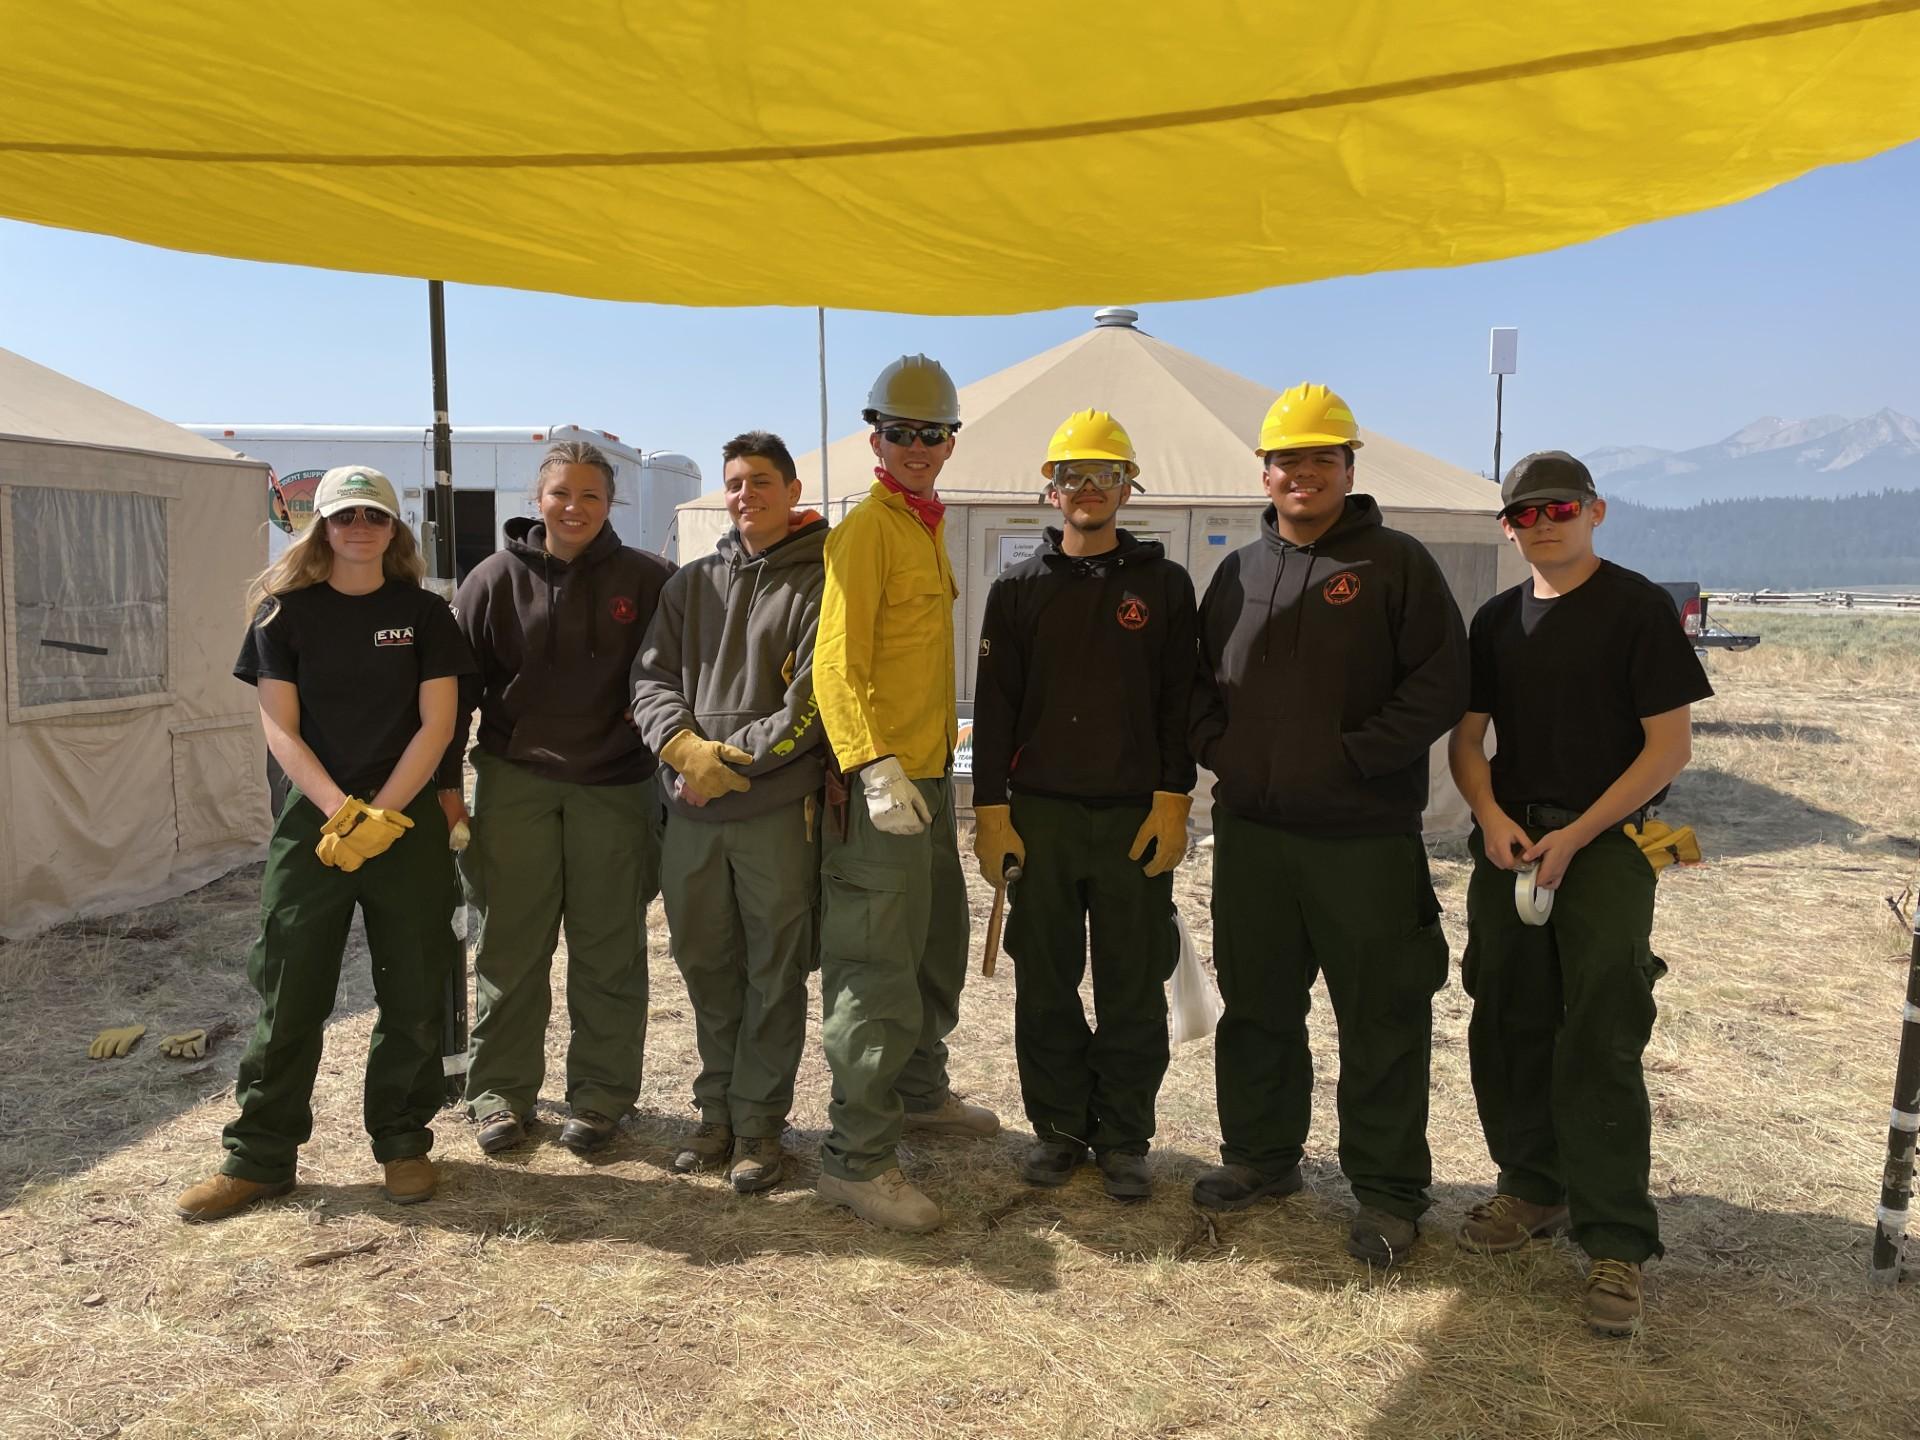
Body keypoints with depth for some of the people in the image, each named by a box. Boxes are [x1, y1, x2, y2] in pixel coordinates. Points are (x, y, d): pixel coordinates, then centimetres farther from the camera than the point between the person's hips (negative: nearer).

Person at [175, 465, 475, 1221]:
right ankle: (259, 1156, 15)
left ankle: (403, 1144, 19)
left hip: (408, 822, 0)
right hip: (312, 820, 0)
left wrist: (380, 814, -12)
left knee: (413, 994, 5)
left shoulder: (423, 613, 3)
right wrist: (340, 810, -14)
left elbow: (436, 723, -3)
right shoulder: (285, 612, 3)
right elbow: (280, 728, -1)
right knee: (287, 993, 3)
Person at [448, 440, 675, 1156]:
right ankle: (501, 1089, 22)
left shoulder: (647, 580, 0)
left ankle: (601, 1091, 21)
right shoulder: (497, 578, 3)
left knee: (610, 950, 7)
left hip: (615, 788, 0)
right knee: (511, 946, 8)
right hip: (514, 784, 1)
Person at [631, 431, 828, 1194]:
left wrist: (730, 761, -14)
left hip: (778, 808, -5)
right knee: (706, 966, 13)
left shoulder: (820, 584, -1)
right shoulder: (691, 584, 16)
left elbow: (813, 700, -11)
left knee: (774, 971, 3)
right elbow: (652, 677, 9)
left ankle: (759, 1121, 16)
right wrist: (686, 746, -11)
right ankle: (718, 1109, 28)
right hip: (690, 812, 5)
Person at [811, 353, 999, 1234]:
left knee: (939, 943, 21)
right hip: (879, 780, -10)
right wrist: (875, 765, -29)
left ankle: (919, 1093, 39)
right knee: (878, 969, -7)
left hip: (929, 771, 10)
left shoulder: (926, 526, 17)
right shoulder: (867, 529, -12)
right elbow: (838, 659, -20)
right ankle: (856, 1156, 2)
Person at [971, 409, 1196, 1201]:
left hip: (1137, 817, -1)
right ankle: (1058, 1126, 23)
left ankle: (1123, 1137, 19)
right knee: (1045, 985, 8)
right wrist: (991, 809, -1)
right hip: (1039, 815, 1)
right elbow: (994, 704, 5)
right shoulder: (1019, 587, 7)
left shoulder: (1163, 583, 5)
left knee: (1133, 989, 5)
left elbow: (1180, 700, 3)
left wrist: (1173, 799, -6)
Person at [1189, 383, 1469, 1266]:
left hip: (1366, 838, -4)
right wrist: (1218, 748, 3)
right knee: (1256, 1007, 15)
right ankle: (1260, 1157, 32)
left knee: (1382, 1020, 4)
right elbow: (1200, 681, 19)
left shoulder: (1396, 564, -2)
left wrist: (1355, 753, -14)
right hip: (1251, 833, 5)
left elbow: (1440, 683, -8)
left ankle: (1389, 1193, 18)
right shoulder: (1239, 573, 12)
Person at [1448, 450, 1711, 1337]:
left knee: (1600, 1045, -8)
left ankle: (1616, 1243, 1)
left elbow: (1669, 745, -8)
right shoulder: (1498, 620, 10)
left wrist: (1575, 836, -15)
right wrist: (1491, 816, -7)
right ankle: (1534, 1189, 27)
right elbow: (1467, 737, 12)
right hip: (1509, 845, 5)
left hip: (1607, 845, -5)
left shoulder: (1638, 607, -5)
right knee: (1508, 1029, 9)